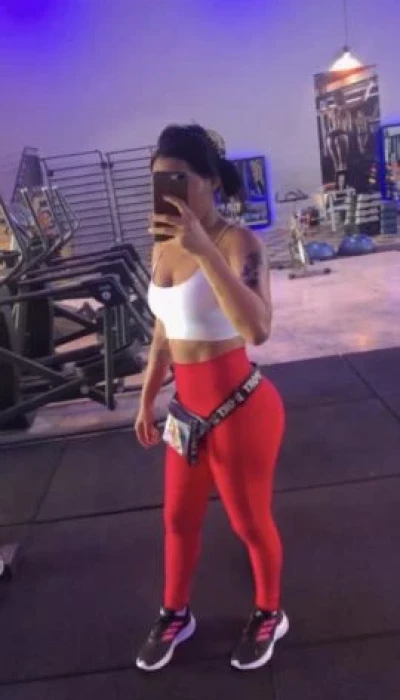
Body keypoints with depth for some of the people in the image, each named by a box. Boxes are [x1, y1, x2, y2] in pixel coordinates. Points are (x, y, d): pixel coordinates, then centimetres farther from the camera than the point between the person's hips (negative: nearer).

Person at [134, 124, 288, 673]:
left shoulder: (236, 242, -19)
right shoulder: (162, 248, 3)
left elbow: (258, 329, -37)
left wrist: (204, 248, -41)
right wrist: (147, 401, 19)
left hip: (240, 408, -7)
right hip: (189, 407, 7)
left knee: (251, 523, 15)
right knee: (179, 518, 23)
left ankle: (269, 616, 44)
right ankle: (175, 616, 49)